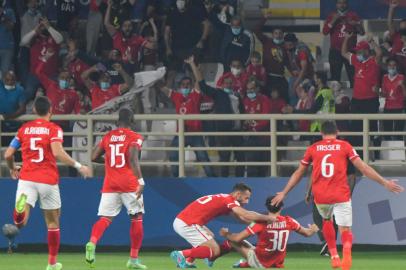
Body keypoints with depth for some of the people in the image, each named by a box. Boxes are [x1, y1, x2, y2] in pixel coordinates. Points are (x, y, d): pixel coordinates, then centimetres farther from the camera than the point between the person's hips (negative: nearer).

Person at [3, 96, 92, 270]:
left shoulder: (24, 129, 11)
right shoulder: (54, 129, 0)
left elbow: (8, 154, 10)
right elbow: (57, 153, -17)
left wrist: (12, 169, 30)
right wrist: (78, 166, -9)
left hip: (26, 178, 1)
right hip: (48, 180, -1)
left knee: (20, 220, -16)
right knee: (53, 223, 17)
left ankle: (21, 208, -53)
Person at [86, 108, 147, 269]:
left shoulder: (108, 137, 11)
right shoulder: (135, 137, -2)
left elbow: (94, 157, 13)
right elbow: (133, 158, -16)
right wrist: (140, 180, -22)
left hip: (110, 184, 3)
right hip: (130, 183, -3)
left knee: (104, 219, -2)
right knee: (137, 219, 11)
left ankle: (92, 243, -33)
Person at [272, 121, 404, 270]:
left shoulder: (313, 148, 10)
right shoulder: (345, 146, 5)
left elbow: (298, 173, 15)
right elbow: (363, 168, 0)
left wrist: (283, 193, 24)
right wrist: (385, 182, 3)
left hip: (320, 196, 2)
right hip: (341, 196, -2)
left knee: (327, 220, 31)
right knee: (345, 230, 2)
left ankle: (334, 256, 18)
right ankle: (346, 251, -33)